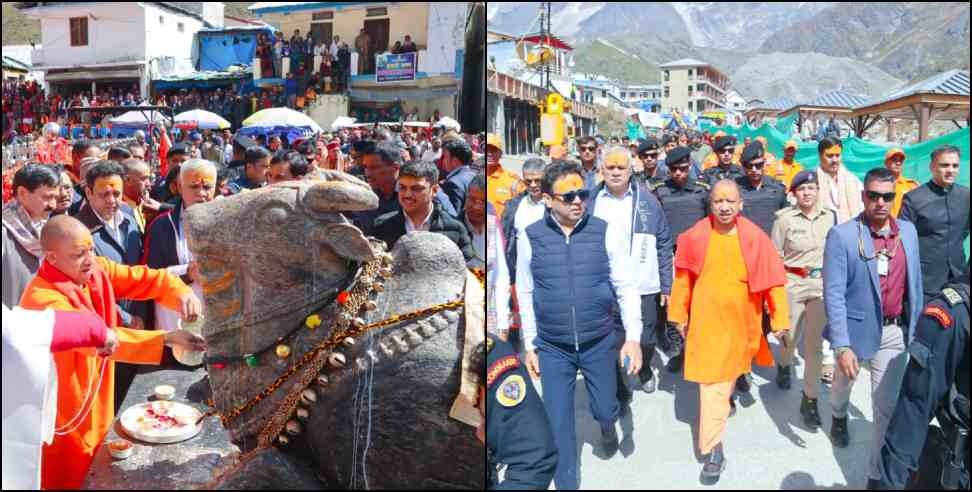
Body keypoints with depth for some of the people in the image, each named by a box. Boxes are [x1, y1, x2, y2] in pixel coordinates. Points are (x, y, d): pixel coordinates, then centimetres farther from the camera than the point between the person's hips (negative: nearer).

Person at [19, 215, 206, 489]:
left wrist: (181, 293, -32)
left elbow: (146, 278, -9)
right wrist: (167, 338, -42)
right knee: (71, 479, 10)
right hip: (65, 417, -6)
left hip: (97, 404, 6)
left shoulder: (97, 269, -5)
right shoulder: (42, 299, -26)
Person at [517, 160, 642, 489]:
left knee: (605, 410, 17)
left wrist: (633, 337, -9)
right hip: (552, 348, 0)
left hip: (600, 343, 1)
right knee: (559, 421, 7)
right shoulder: (530, 237, -8)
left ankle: (607, 426, 55)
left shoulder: (604, 232, -8)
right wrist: (530, 345, 4)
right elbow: (526, 294, 1)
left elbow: (626, 286, -3)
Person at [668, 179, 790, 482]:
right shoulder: (695, 237, -7)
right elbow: (683, 279, 2)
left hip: (741, 322, 1)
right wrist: (679, 315, 8)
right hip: (707, 322, -1)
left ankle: (729, 392, 51)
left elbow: (772, 280, -5)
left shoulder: (755, 238, -8)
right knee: (711, 382, -3)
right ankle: (713, 449, 8)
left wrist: (779, 319, -5)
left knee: (730, 374, 20)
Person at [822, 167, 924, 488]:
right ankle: (839, 416, 58)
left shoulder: (908, 231, -1)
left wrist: (916, 327, 11)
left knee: (887, 406, 4)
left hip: (894, 332, 3)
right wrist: (842, 345, -23)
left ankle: (878, 474, 16)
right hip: (856, 328, -2)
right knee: (844, 382, 25)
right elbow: (834, 294, -19)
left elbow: (915, 283, 9)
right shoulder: (842, 235, -17)